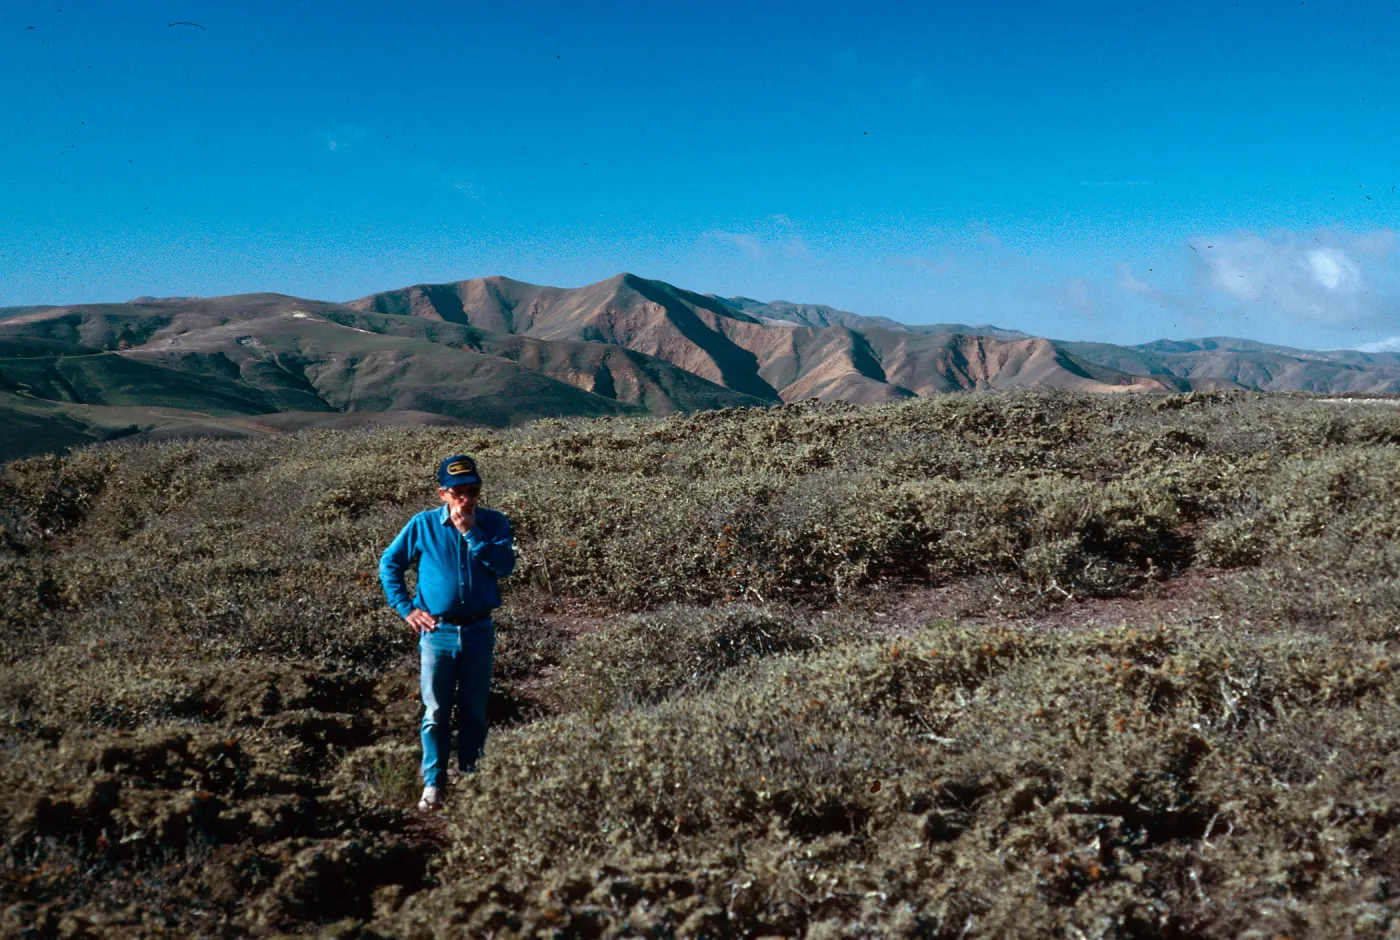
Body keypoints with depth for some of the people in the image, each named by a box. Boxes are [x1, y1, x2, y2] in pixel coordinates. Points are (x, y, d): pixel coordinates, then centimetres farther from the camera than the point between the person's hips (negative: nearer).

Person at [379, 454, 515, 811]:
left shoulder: (494, 523, -2)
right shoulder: (423, 524, -4)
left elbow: (505, 565, -16)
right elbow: (389, 564, 5)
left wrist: (471, 531, -20)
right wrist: (406, 609, -2)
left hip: (479, 631, 1)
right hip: (438, 632, -1)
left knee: (474, 711, 12)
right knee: (435, 713, 1)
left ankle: (471, 777, 26)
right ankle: (433, 783, 10)